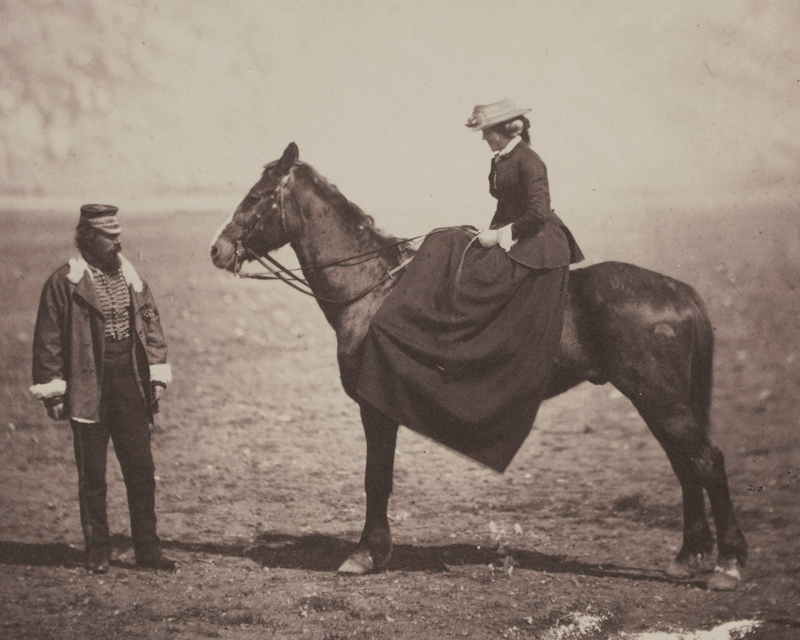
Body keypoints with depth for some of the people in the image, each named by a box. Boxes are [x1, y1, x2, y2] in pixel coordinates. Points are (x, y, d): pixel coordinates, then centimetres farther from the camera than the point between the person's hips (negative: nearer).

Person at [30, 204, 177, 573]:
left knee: (141, 470, 4)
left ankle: (147, 549, 11)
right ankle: (97, 552, 14)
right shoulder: (63, 283, -5)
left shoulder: (130, 277, 9)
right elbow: (48, 340, -4)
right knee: (92, 476, 4)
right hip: (88, 388, -4)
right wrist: (53, 390, -7)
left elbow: (150, 324, 14)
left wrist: (157, 373, 6)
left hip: (131, 385, 4)